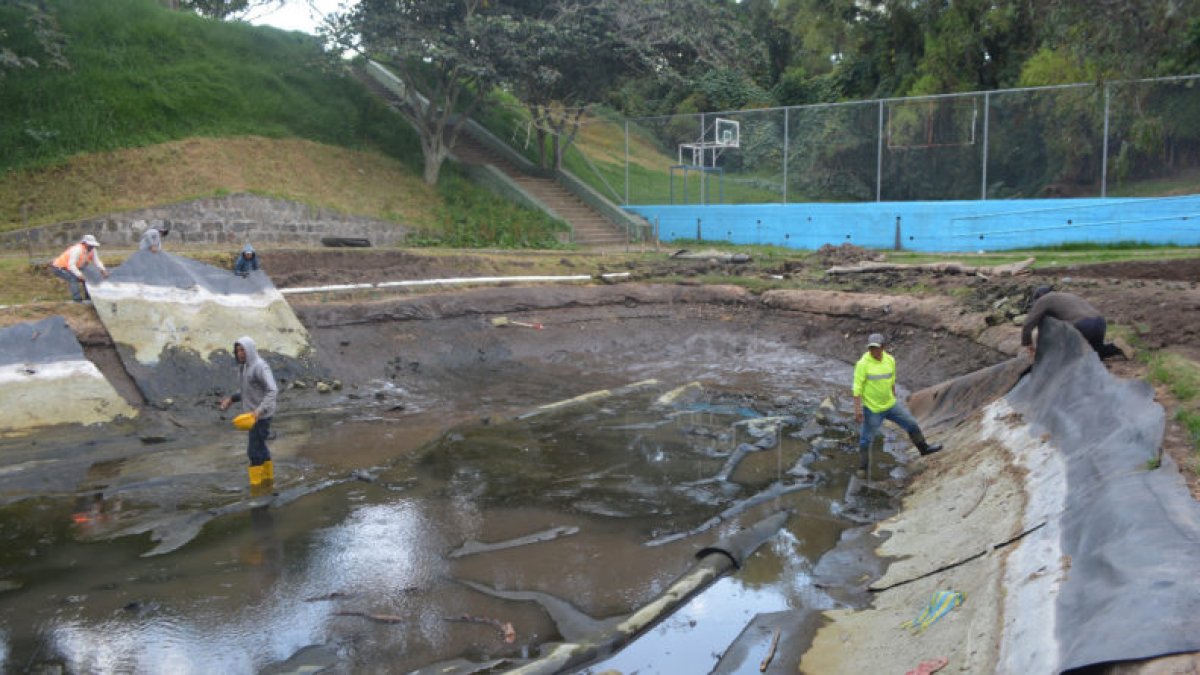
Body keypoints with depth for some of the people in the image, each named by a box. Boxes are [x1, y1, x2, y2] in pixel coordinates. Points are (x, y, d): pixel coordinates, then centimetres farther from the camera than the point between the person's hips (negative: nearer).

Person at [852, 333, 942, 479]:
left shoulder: (890, 360, -2)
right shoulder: (863, 364, -19)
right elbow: (857, 388, -19)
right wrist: (857, 409, -24)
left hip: (890, 405, 5)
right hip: (872, 409, -5)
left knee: (912, 424, 13)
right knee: (866, 439, 3)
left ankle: (924, 449, 35)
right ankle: (862, 468, 17)